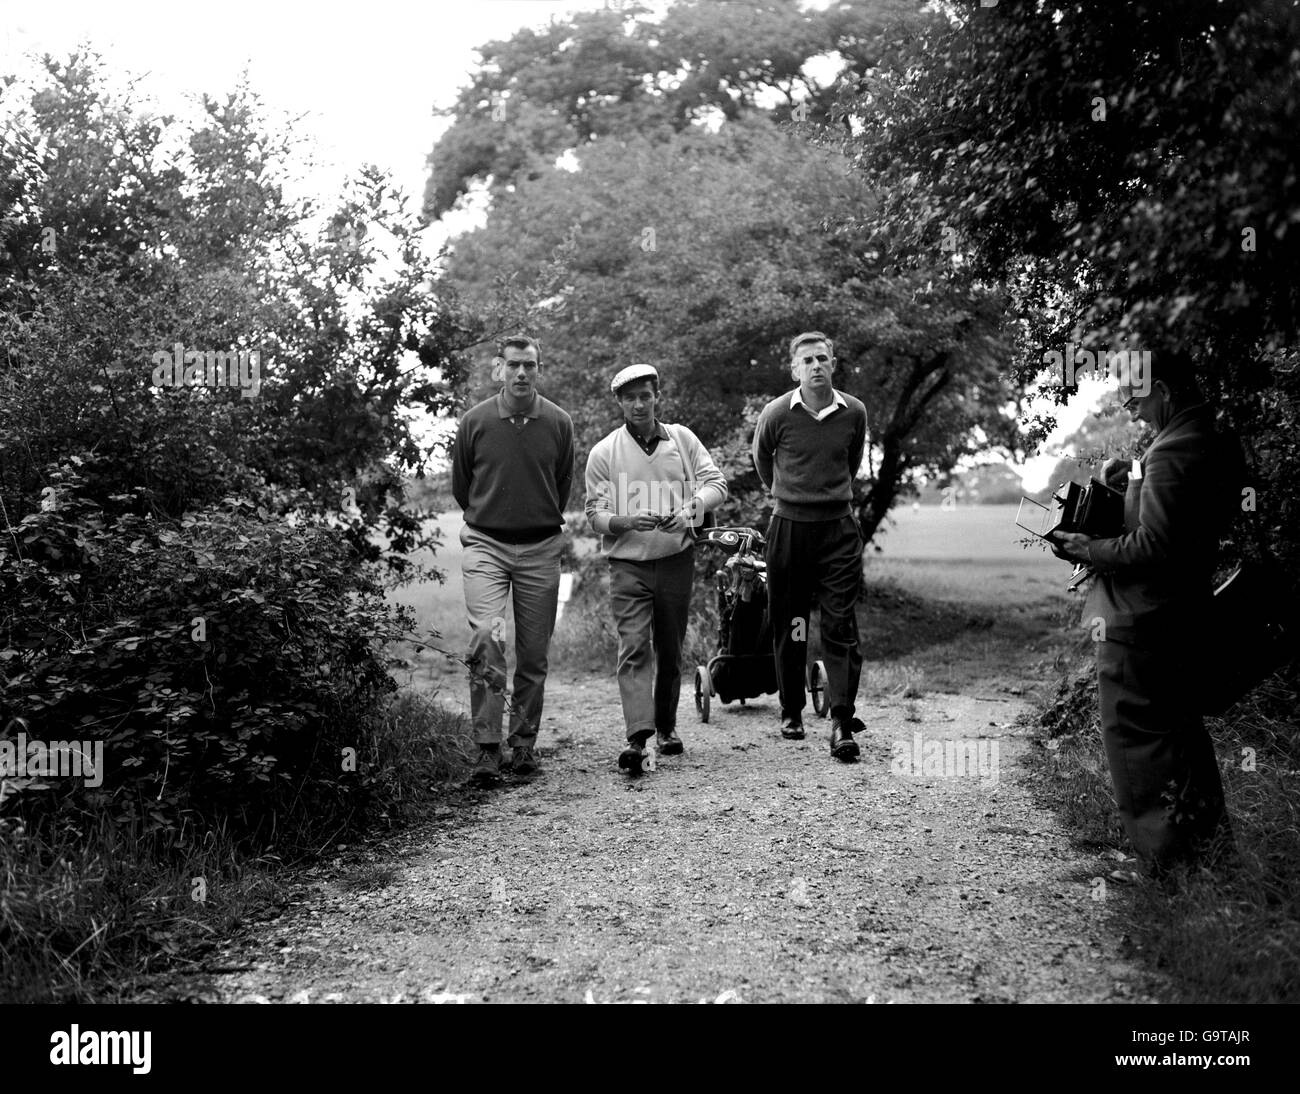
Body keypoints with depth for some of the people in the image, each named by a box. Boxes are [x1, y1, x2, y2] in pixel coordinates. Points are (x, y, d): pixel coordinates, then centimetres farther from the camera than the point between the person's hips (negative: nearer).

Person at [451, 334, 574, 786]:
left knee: (534, 652, 6)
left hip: (541, 549, 2)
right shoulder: (474, 422, -3)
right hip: (485, 545, -1)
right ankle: (487, 748, -14)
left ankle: (524, 743, 19)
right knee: (486, 638, -17)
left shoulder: (559, 423, 0)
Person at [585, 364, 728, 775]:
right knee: (634, 646, -15)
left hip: (676, 560, 2)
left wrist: (691, 506, -19)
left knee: (670, 649, 12)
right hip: (628, 563, -2)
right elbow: (594, 514, -1)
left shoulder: (682, 439, 6)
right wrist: (625, 522, -22)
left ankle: (666, 725, 30)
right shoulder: (604, 452, 2)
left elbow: (717, 484, 1)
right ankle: (637, 737, -21)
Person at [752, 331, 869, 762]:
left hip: (839, 528, 1)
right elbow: (762, 461, 15)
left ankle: (842, 723, -5)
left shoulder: (854, 413, -1)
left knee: (841, 626, -5)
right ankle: (791, 712, 22)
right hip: (790, 527, 0)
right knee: (788, 626, 7)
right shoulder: (776, 414, -6)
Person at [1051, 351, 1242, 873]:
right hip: (1187, 613, 10)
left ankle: (1165, 858, 11)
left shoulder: (1171, 454, -23)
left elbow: (1151, 547, -26)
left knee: (1135, 736, 3)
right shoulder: (1218, 445, 6)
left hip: (1140, 619, -10)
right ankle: (1207, 838, 36)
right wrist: (1135, 478, 9)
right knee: (1180, 727, 23)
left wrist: (1086, 549, -14)